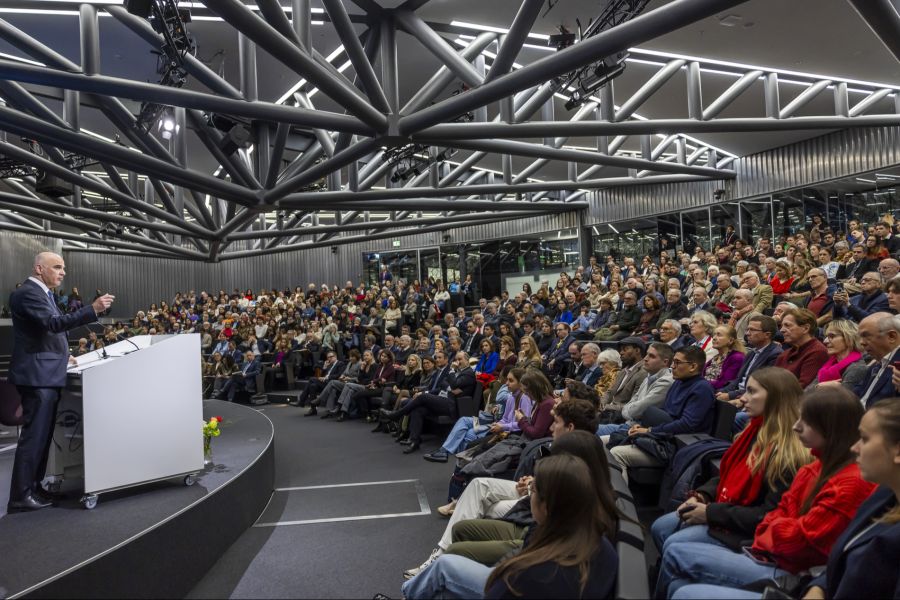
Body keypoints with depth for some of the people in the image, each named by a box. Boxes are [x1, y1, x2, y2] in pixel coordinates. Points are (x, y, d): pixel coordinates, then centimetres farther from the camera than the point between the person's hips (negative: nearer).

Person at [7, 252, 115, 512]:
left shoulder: (42, 293, 18)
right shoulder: (27, 293, -14)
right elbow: (54, 323, -27)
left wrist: (61, 355, 18)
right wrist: (93, 309, -34)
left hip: (47, 375, 10)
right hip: (37, 375, -10)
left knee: (42, 435, 15)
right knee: (33, 436, -7)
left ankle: (33, 487, 24)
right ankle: (20, 496, -1)